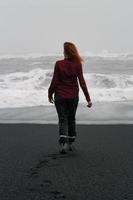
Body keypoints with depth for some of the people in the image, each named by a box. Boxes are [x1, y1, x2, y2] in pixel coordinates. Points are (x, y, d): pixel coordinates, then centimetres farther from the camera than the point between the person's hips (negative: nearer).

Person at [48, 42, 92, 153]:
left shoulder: (59, 64, -12)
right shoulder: (78, 65, -7)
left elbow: (55, 81, -8)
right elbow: (82, 82, -8)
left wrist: (50, 94, 7)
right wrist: (88, 98, -4)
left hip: (60, 96, -2)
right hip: (73, 96, 2)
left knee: (62, 119, 4)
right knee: (71, 119, 17)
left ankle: (63, 142, -14)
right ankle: (71, 143, 23)